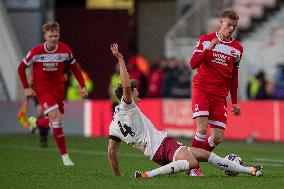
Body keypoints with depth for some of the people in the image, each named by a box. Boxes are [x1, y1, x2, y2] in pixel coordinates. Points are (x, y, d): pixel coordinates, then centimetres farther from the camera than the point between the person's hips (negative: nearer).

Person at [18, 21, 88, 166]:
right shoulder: (36, 51, -15)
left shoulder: (65, 50, -9)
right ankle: (64, 155, -14)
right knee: (56, 117, -19)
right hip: (41, 88, -4)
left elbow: (74, 67, 7)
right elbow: (21, 68, 0)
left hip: (58, 87, 4)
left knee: (57, 120, 9)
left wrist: (83, 86, 2)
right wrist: (26, 88, -4)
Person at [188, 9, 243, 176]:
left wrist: (235, 102, 17)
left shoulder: (237, 48, 11)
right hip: (202, 89, -3)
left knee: (218, 138, -4)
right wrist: (208, 49, -19)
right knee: (202, 128, -19)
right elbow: (193, 64, -5)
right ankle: (193, 167, -7)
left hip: (220, 95, 4)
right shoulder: (206, 40, 3)